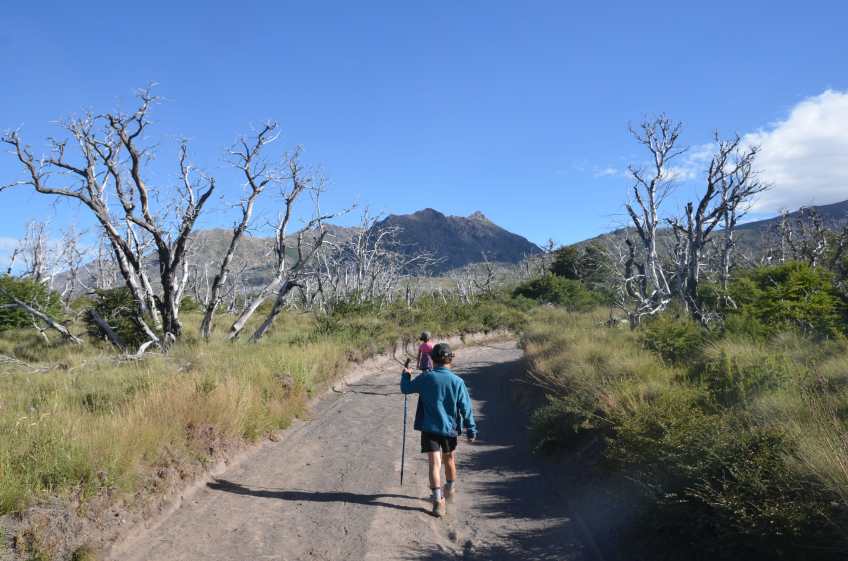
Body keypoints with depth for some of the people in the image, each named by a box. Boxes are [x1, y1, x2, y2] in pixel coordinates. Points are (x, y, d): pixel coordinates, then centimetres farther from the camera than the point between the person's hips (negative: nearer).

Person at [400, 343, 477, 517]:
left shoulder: (425, 378, -9)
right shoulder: (457, 381, -10)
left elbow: (405, 388, 6)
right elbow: (466, 408, -7)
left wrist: (406, 375, 26)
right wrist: (471, 430, 1)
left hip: (429, 428, -1)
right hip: (450, 428, 1)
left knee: (435, 463, -2)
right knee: (449, 460, 22)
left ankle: (438, 500, -12)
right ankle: (450, 489, 43)